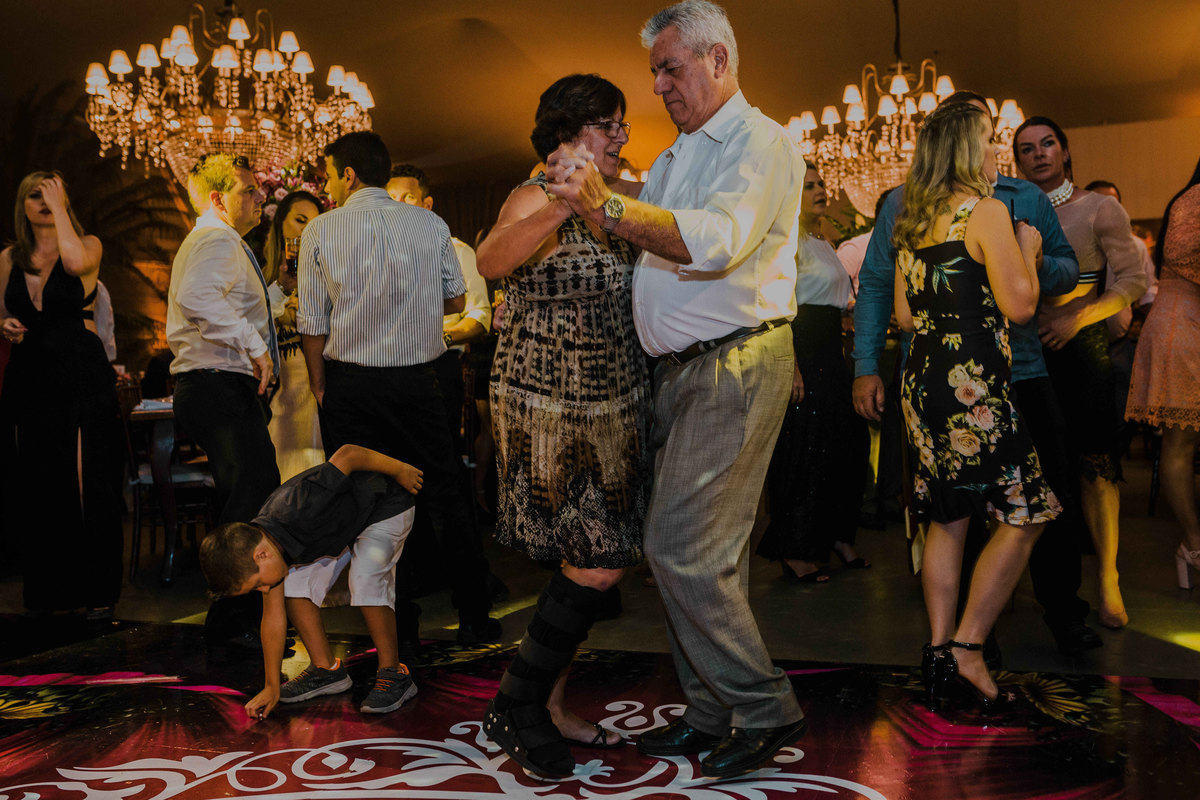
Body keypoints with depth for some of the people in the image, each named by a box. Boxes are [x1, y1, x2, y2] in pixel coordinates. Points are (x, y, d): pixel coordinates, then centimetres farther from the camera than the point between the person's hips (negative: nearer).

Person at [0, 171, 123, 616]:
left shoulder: (88, 245, 2)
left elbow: (75, 262, -22)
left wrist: (60, 207, -10)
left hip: (81, 377, -4)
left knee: (88, 485, -7)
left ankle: (98, 592, 1)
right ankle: (47, 589, 18)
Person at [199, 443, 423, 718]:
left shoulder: (300, 512, -39)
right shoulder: (261, 540, -13)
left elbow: (347, 454, -33)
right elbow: (273, 616, -4)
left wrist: (400, 470, -19)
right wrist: (271, 688, -1)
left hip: (387, 505, -7)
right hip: (341, 524, 7)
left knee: (365, 580, -27)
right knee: (293, 584, -3)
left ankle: (394, 674, -11)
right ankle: (327, 670, 10)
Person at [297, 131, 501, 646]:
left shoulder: (321, 231, -4)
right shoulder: (430, 225, 0)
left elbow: (313, 323, -3)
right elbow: (454, 302, 9)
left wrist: (319, 387, 9)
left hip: (350, 383, -1)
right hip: (416, 379, 1)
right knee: (445, 497, 9)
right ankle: (474, 617, 14)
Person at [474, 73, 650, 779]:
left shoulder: (626, 197, 10)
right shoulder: (537, 197, -12)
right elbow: (492, 262, -33)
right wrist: (564, 205, -45)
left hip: (617, 404, 8)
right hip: (550, 407, -8)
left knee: (602, 560, 11)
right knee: (597, 562, -9)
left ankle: (550, 706, 26)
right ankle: (515, 707, 9)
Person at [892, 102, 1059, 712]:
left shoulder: (911, 223, 15)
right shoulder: (986, 212, -7)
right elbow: (1020, 304, -11)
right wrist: (1027, 250, 6)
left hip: (923, 380, 8)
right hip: (972, 384, -8)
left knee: (946, 519, 12)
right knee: (1024, 513, 0)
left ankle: (942, 651, 14)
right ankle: (966, 649, -1)